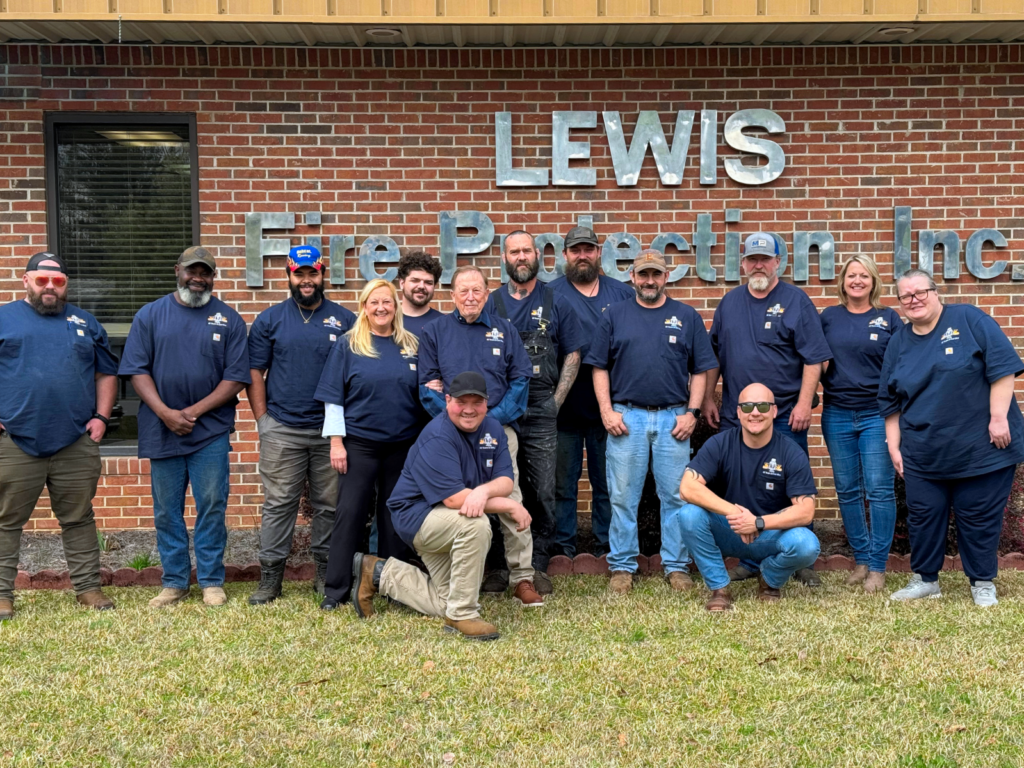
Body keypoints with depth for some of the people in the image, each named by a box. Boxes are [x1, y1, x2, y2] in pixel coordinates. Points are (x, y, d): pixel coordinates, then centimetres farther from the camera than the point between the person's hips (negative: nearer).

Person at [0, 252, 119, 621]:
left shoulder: (84, 322, 15)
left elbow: (106, 372, 18)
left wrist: (101, 416, 6)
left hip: (77, 444, 2)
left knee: (79, 519, 9)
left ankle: (87, 586, 17)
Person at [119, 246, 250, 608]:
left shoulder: (228, 319, 3)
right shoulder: (150, 315, 6)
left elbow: (236, 377, -2)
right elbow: (138, 370, 1)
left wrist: (194, 411, -11)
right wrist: (166, 413, -12)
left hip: (211, 431, -1)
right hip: (162, 430, 2)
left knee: (212, 507, 0)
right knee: (167, 511, 7)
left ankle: (211, 582, 12)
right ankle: (174, 582, 19)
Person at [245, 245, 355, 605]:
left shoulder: (345, 320, 6)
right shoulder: (269, 320, 6)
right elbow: (254, 372, 6)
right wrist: (262, 419, -2)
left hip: (330, 430, 1)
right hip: (281, 431, 0)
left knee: (329, 504, 7)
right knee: (278, 504, 2)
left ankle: (326, 572, 19)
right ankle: (270, 578, 9)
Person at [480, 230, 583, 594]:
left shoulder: (556, 304, 7)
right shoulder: (491, 303, 7)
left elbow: (572, 355, 8)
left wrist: (557, 400, -1)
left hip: (541, 412, 0)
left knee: (542, 492, 2)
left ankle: (537, 567, 12)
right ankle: (499, 566, 13)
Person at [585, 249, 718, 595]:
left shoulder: (687, 316, 9)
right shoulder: (615, 315, 8)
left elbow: (700, 370, 7)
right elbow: (600, 367, 6)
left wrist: (692, 412, -3)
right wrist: (607, 410, -3)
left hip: (673, 418, 0)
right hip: (626, 417, 0)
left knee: (675, 496, 4)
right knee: (623, 496, 3)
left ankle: (676, 565, 15)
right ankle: (622, 566, 13)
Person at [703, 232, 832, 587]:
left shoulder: (796, 301, -1)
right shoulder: (729, 302, 12)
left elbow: (813, 357, -6)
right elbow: (713, 355, 16)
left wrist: (804, 403, -12)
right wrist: (708, 398, 11)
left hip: (785, 414, -4)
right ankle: (749, 561, 19)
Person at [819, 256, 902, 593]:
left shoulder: (888, 318, 3)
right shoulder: (828, 317, 7)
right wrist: (825, 386, -3)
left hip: (877, 414, -2)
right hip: (837, 416, 2)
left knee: (880, 490, -3)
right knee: (847, 491, 8)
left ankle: (878, 565, 6)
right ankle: (861, 559, 20)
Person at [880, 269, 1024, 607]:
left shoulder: (969, 320, -5)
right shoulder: (898, 344, 9)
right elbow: (890, 403, 13)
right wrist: (893, 447, 9)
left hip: (981, 448, -4)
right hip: (923, 455, 4)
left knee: (978, 516, 4)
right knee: (923, 516, 8)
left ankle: (983, 583, 21)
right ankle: (925, 579, 23)